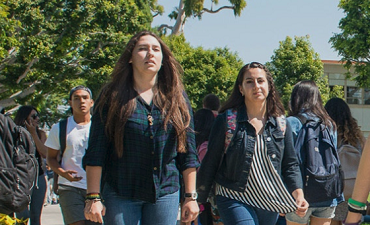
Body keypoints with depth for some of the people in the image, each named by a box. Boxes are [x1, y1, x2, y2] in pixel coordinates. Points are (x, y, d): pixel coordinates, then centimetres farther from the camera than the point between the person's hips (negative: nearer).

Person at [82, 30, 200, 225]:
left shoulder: (177, 99, 8)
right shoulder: (112, 97, 0)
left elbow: (188, 154, 9)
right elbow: (95, 153, -2)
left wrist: (190, 196, 5)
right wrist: (93, 197, -9)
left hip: (165, 194, 2)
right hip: (120, 194, -2)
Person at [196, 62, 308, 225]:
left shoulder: (281, 123, 7)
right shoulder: (227, 120, -5)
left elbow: (290, 164, 10)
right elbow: (210, 163, -2)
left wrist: (298, 194, -6)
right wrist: (198, 201, 1)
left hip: (270, 203, 5)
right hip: (235, 201, -4)